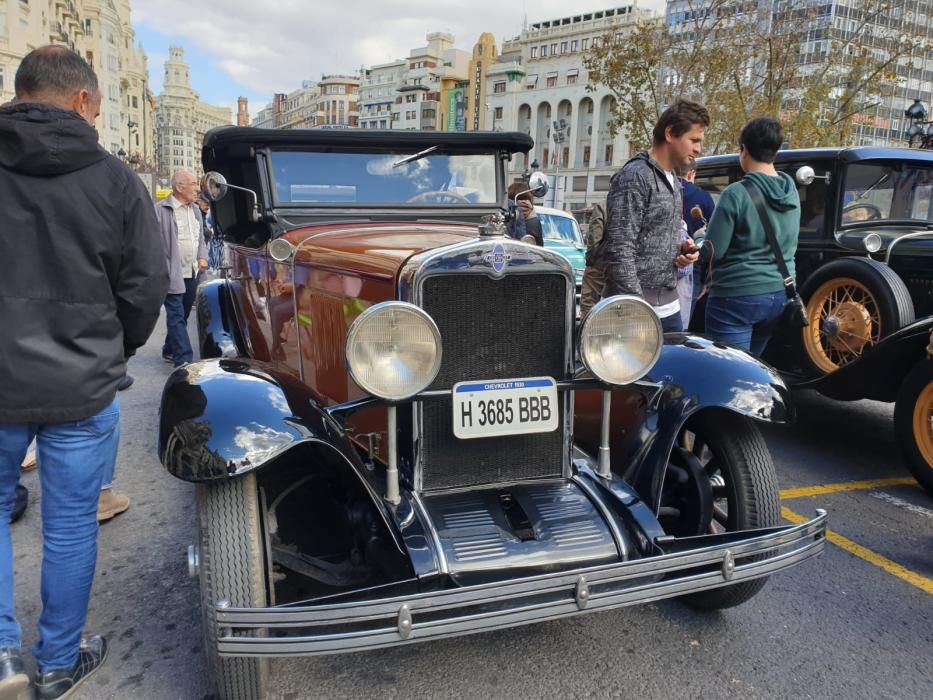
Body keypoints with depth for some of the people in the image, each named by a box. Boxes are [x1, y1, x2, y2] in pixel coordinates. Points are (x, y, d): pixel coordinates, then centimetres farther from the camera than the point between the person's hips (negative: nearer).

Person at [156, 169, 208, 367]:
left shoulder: (195, 210, 14)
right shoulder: (161, 210, -11)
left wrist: (202, 257, 6)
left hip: (192, 274, 8)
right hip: (172, 275, -7)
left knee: (182, 315, 16)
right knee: (176, 317, -8)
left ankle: (169, 351, 31)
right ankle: (184, 360, -10)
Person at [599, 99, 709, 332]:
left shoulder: (673, 181, 16)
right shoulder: (634, 177, -12)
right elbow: (619, 251, -19)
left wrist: (680, 248, 4)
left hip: (670, 307, 9)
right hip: (637, 311, -9)